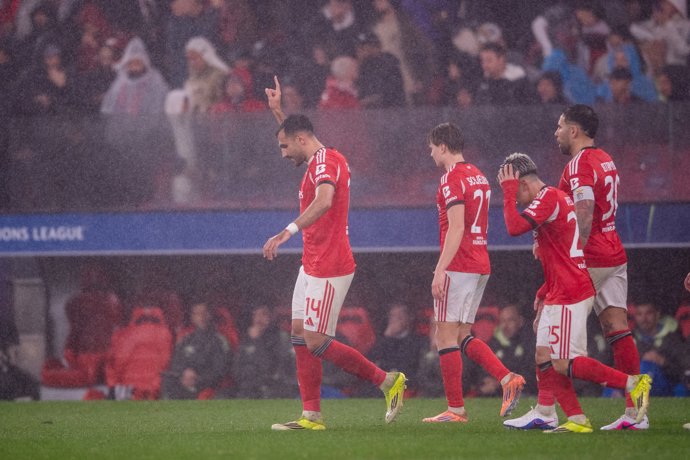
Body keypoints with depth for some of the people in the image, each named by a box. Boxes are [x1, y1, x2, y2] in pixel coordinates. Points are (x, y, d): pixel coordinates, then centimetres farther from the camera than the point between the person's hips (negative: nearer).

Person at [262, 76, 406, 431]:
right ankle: (311, 415, 5)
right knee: (300, 335, 6)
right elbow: (296, 134, 40)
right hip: (313, 265, 10)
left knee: (316, 342, -9)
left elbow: (324, 201, -38)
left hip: (329, 268, -10)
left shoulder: (325, 162, -17)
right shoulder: (322, 159, 15)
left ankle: (387, 381, 1)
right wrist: (278, 111, 32)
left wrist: (288, 231, -45)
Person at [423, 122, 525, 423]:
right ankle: (507, 379, -1)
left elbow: (456, 229, -19)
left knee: (446, 336, -3)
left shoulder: (452, 178, -12)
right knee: (462, 336, 14)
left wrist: (440, 270, -20)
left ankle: (456, 409, -3)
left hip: (458, 267, -9)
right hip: (480, 266, 9)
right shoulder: (478, 176, 17)